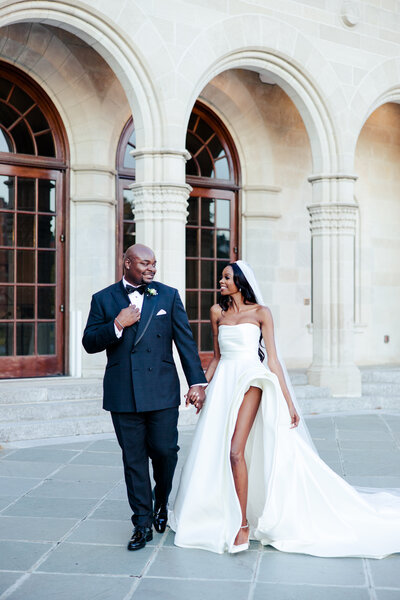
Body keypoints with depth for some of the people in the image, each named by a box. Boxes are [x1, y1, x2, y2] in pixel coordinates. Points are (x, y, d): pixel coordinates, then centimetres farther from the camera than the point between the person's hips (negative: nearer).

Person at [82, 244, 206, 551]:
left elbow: (185, 340, 3)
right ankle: (143, 523, 17)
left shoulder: (168, 295, 6)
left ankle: (161, 502, 31)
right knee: (134, 459, 5)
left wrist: (197, 381, -3)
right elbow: (89, 342, 3)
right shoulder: (103, 299, 6)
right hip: (123, 394, 0)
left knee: (164, 451, 0)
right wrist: (117, 326, -14)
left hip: (162, 392, 0)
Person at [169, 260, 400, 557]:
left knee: (235, 450, -17)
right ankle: (223, 515, 18)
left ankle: (243, 522, -8)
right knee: (213, 452, 2)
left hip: (250, 380, -5)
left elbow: (272, 359, -1)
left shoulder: (260, 312, 2)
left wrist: (288, 401, -6)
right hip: (223, 382, 5)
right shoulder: (217, 312, 14)